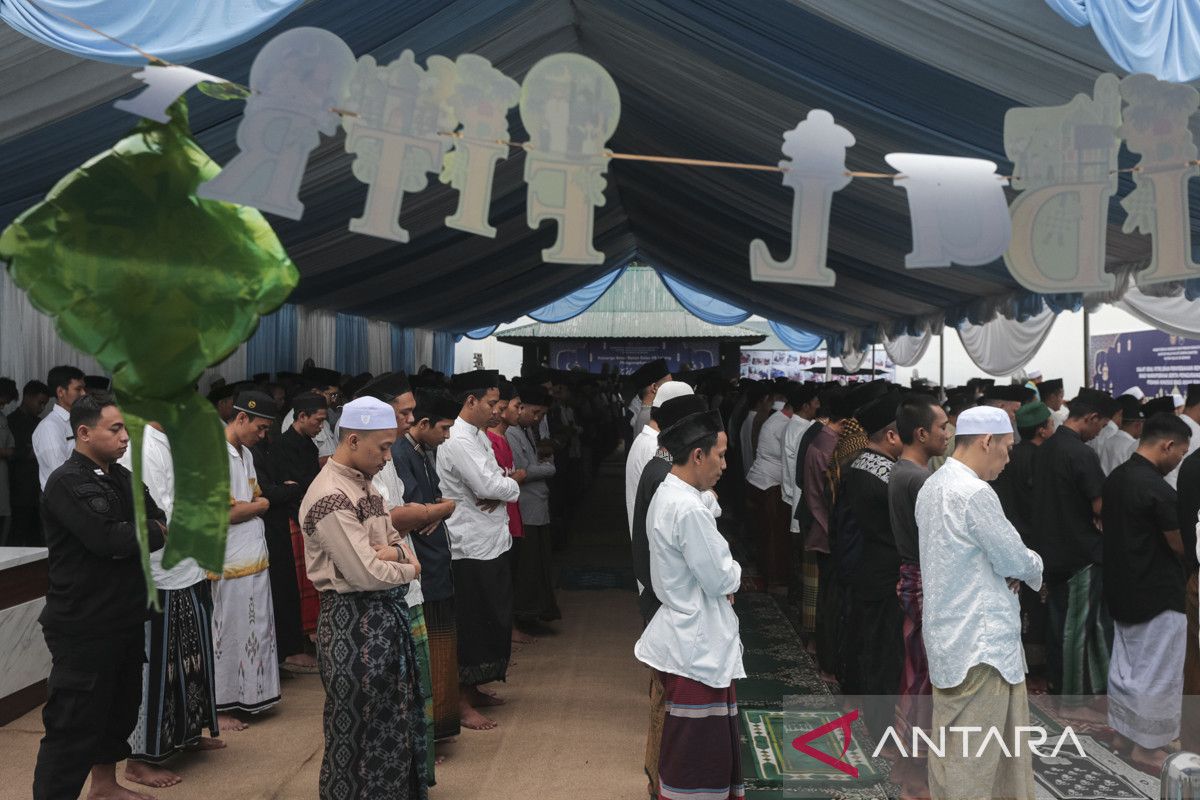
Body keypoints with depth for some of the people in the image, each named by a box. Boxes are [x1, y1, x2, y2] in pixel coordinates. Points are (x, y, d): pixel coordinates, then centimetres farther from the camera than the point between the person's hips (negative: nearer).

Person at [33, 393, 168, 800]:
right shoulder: (67, 482, -16)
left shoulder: (122, 477, 11)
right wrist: (153, 532, -10)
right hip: (83, 625, -8)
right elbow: (106, 538, -26)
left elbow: (159, 521, 7)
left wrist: (125, 538, -11)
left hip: (124, 619, 9)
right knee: (75, 720, -4)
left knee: (120, 705, 20)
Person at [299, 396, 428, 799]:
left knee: (394, 720, 19)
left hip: (387, 613, 9)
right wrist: (409, 569, -6)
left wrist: (396, 552, -9)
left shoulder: (364, 483, 9)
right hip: (353, 620, -9)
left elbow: (394, 539, 15)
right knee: (356, 725, 6)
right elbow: (367, 574, -24)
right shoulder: (331, 498, -21)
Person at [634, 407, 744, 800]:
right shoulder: (690, 510, -24)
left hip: (681, 637, 10)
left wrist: (723, 577, 0)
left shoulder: (666, 497, 8)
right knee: (696, 752, 2)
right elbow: (721, 580, -18)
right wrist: (734, 572, 2)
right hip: (698, 646, -10)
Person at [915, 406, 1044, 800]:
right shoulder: (973, 493, -20)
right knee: (972, 759, -1)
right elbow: (1014, 559, -13)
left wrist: (1004, 572, 4)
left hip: (951, 637, 9)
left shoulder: (933, 486, 10)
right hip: (980, 642, -9)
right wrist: (1035, 568, 9)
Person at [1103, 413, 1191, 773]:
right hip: (1158, 593, -8)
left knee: (1125, 662, 19)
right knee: (1157, 672, 4)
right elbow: (1180, 545, -14)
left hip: (1121, 587, 8)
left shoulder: (1115, 477, 3)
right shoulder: (1158, 489, -24)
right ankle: (1148, 747, 14)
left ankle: (1124, 731, 31)